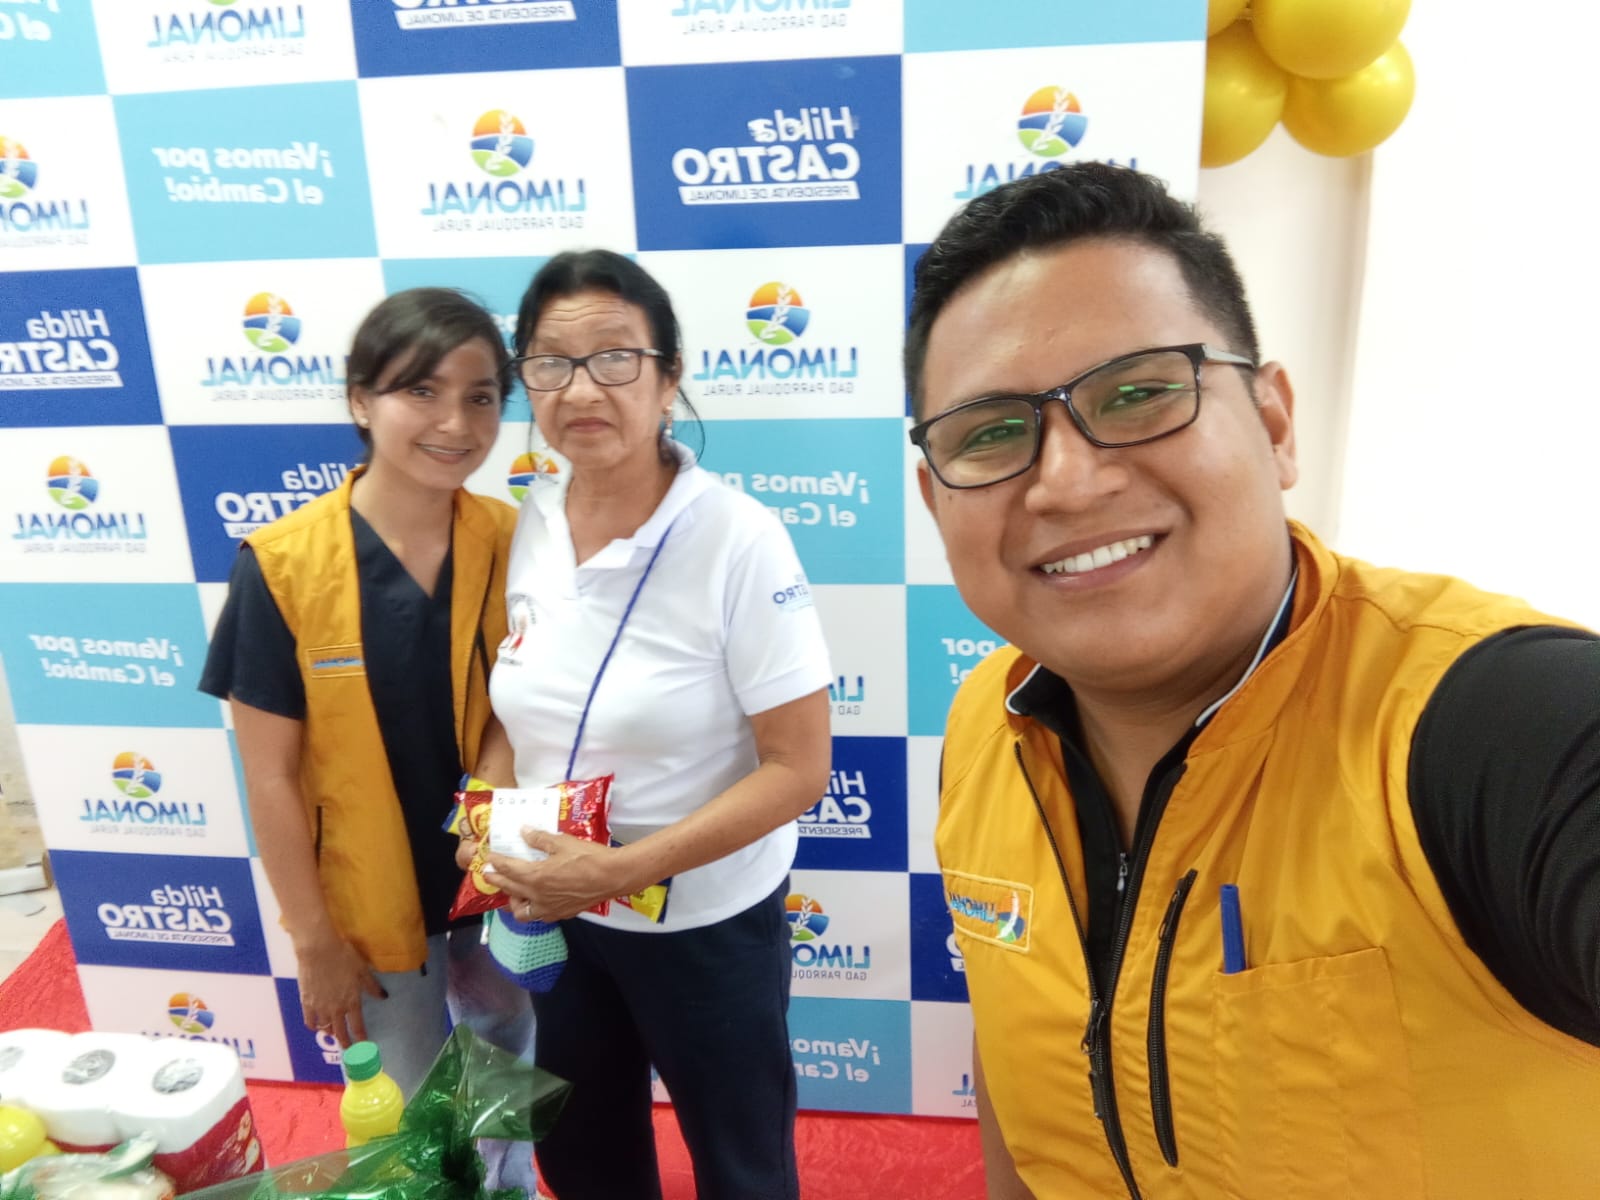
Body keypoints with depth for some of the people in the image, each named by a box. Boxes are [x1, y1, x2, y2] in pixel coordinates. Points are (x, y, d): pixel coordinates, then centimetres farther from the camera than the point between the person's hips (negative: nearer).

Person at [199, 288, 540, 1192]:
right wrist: (315, 940, -8)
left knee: (508, 1067, 27)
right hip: (367, 900, -2)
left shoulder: (511, 542, -13)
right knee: (408, 1111, 21)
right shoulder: (282, 565, -20)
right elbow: (271, 776, -13)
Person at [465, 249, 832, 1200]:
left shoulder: (738, 539, -22)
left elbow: (798, 769, -20)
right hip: (555, 913, 5)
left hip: (705, 922, -5)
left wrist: (624, 868, -24)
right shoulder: (529, 526, -6)